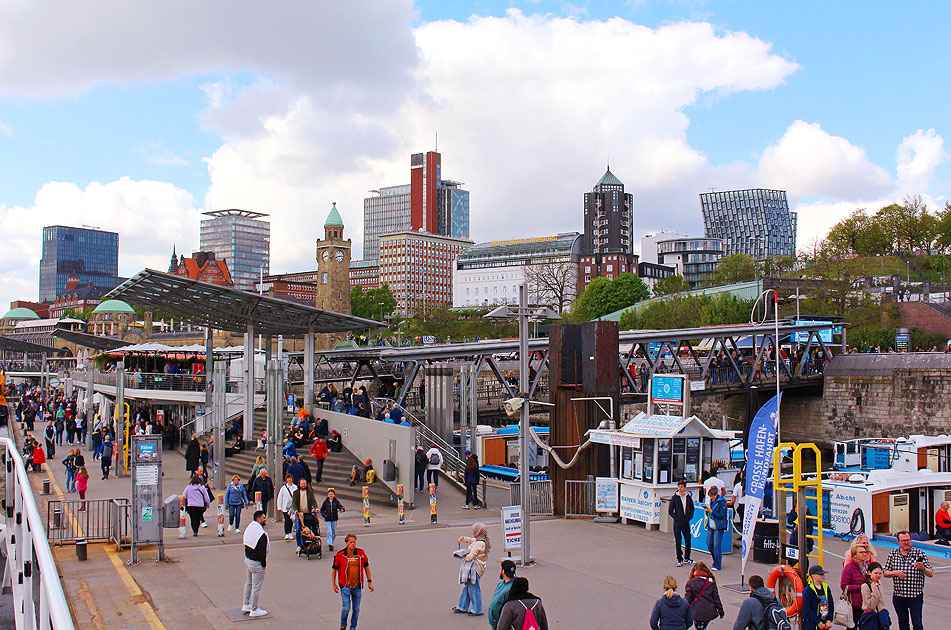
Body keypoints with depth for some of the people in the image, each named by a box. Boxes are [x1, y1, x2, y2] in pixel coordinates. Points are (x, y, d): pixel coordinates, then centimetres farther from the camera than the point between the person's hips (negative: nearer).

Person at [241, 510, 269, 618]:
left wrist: (247, 557, 17)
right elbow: (262, 552, -23)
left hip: (247, 559, 10)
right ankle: (254, 610, 11)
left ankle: (246, 605, 35)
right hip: (257, 563, -10)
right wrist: (264, 564, -12)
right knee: (256, 586, 2)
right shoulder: (262, 534, -26)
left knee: (248, 583, 24)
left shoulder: (249, 528, 3)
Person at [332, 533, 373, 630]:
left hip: (358, 587, 3)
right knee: (346, 608, -8)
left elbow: (366, 566, 12)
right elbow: (334, 569, 3)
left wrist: (369, 582, 11)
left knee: (356, 609, 9)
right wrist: (334, 584, 3)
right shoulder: (340, 555, -8)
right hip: (345, 586, -3)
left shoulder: (361, 553, -1)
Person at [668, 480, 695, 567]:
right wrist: (677, 518, -10)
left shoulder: (689, 498, 5)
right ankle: (680, 560, 7)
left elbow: (692, 509, 16)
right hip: (677, 523, -2)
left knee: (688, 541, 7)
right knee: (678, 542, -1)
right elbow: (670, 511, 0)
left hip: (686, 523, 3)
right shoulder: (674, 498, -2)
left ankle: (686, 558, 23)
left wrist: (689, 517, 1)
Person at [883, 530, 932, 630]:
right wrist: (895, 573, -11)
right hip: (898, 596, 3)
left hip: (915, 596, -3)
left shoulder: (919, 554, -1)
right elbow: (885, 573, 8)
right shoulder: (893, 554, 6)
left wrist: (922, 568, -23)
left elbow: (931, 574, -3)